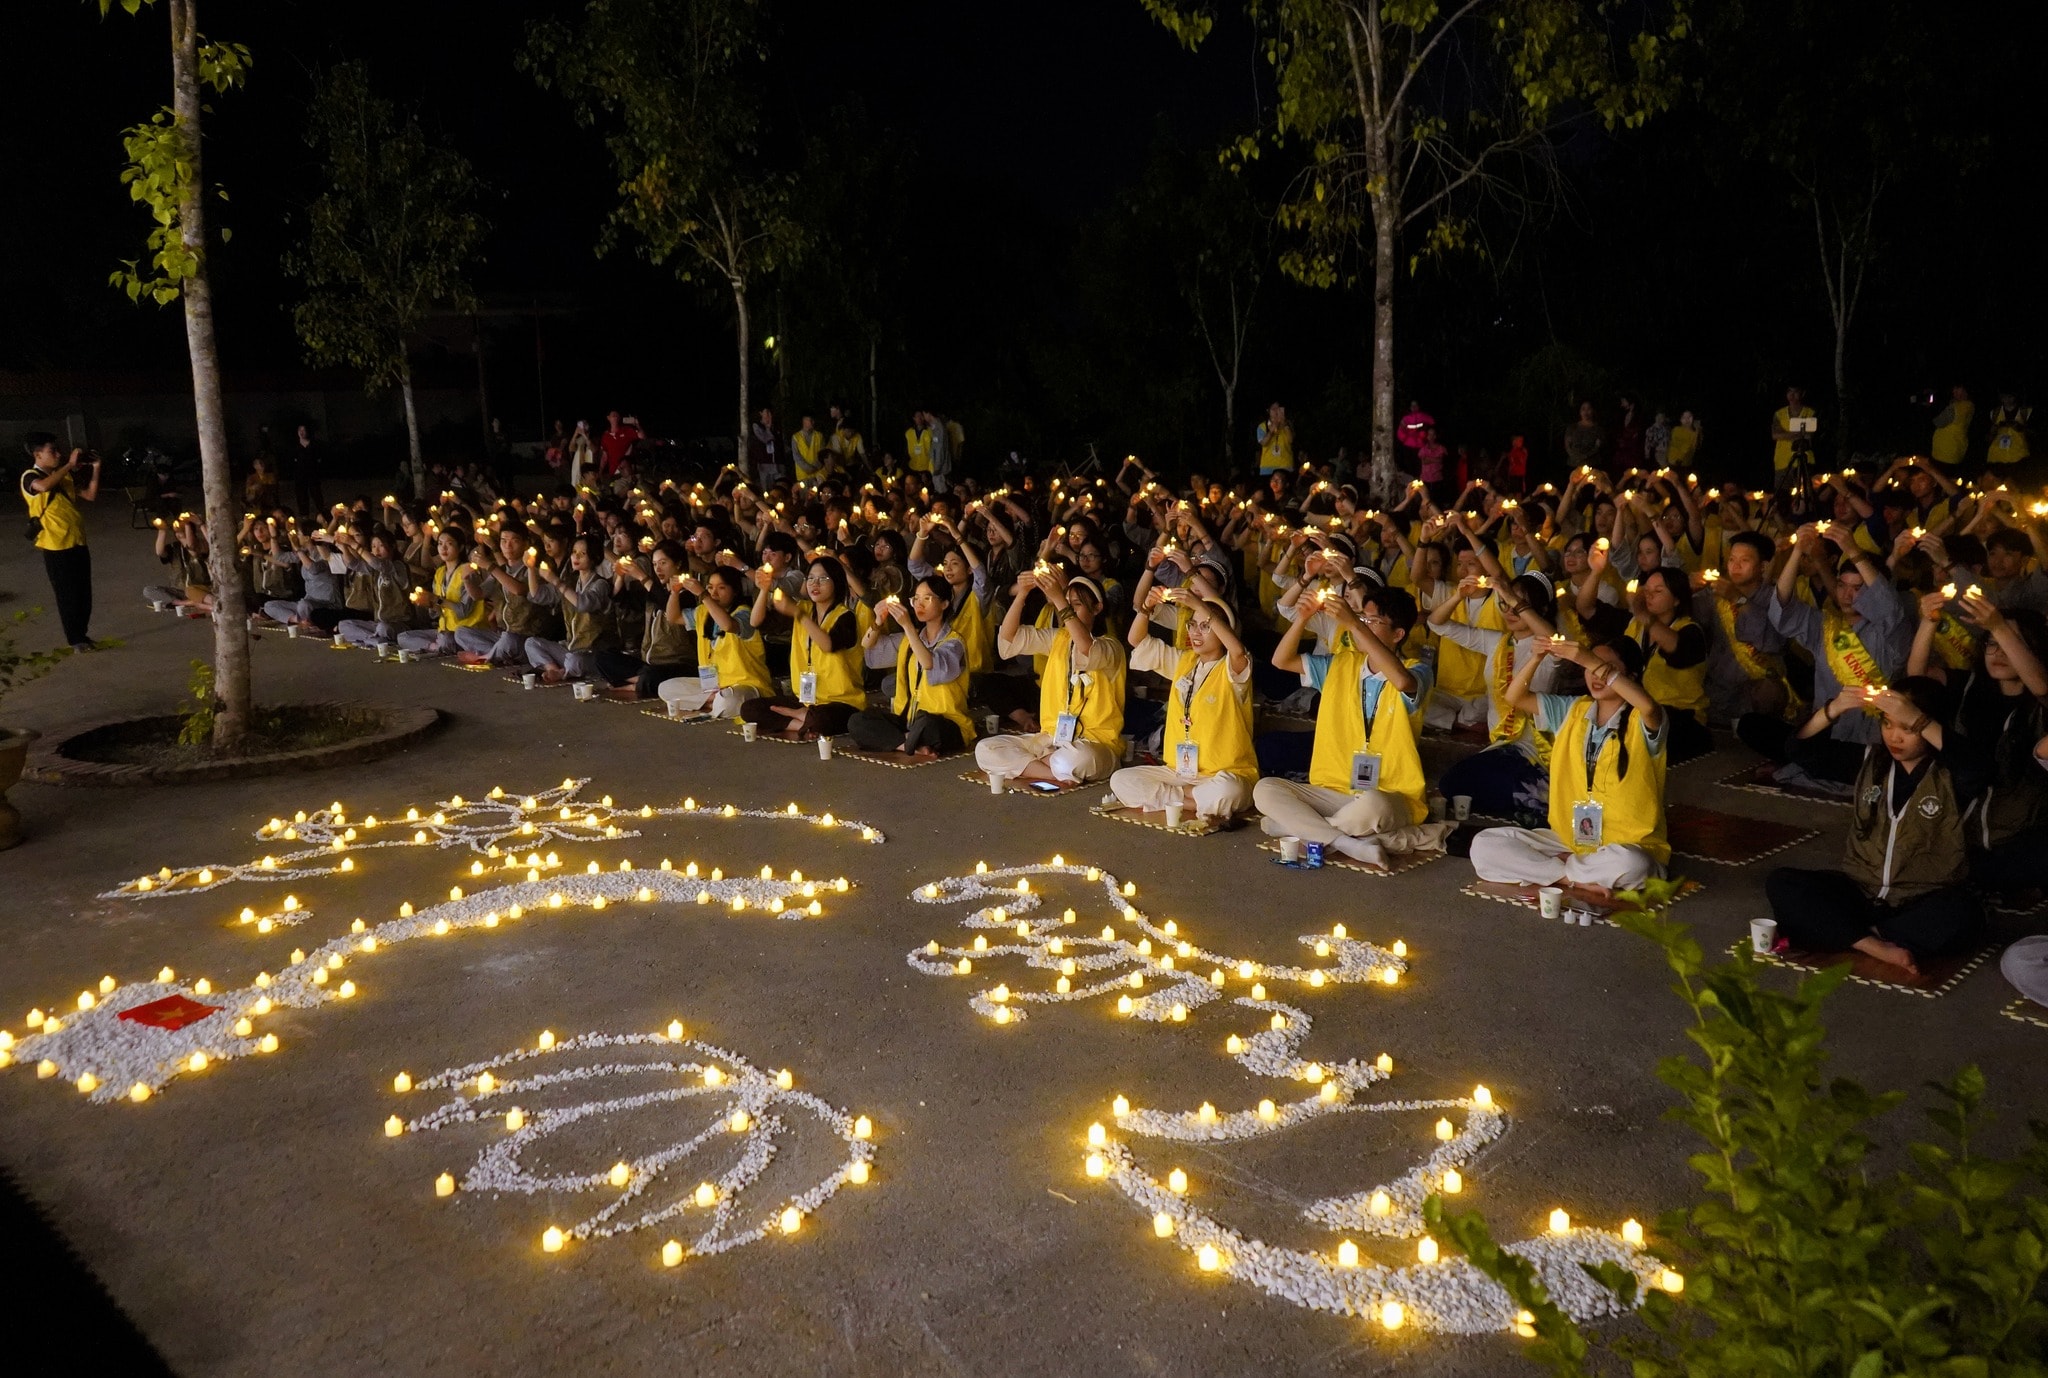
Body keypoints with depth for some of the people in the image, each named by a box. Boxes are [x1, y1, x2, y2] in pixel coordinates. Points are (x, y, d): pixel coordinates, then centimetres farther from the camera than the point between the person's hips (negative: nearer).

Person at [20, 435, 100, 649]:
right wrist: (70, 465, -26)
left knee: (84, 593, 12)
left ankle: (82, 634, 25)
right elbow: (44, 486, -33)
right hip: (56, 547, -7)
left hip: (78, 543, 7)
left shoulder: (64, 477, 14)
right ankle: (75, 639, 9)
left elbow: (91, 496, 12)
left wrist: (95, 469, 2)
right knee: (67, 595, 0)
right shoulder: (30, 477, -9)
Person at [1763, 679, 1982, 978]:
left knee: (1961, 912, -36)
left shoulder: (1952, 774, -5)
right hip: (1860, 893, 3)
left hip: (1923, 903, -3)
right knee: (1781, 883, -20)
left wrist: (1917, 719, -34)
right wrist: (1832, 710, -18)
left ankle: (1845, 937, -26)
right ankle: (1878, 947, -28)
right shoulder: (1871, 760, 7)